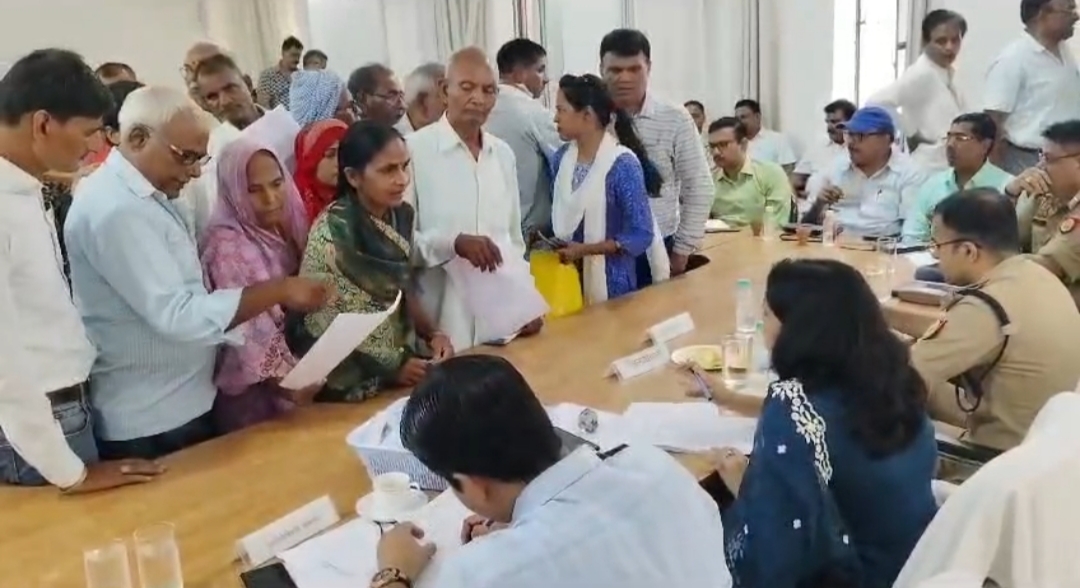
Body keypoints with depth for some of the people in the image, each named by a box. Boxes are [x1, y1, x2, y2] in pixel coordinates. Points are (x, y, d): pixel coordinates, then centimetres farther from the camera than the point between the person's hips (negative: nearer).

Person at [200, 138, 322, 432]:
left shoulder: (284, 231, 5)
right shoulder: (227, 245, -18)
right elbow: (247, 334, -23)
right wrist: (286, 381, -31)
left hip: (296, 371, 7)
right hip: (254, 390, -7)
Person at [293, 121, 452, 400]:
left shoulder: (402, 215, 1)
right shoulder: (332, 232, -18)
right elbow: (323, 321, -13)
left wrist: (432, 333, -4)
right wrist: (393, 364, -12)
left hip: (399, 360, 6)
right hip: (347, 380, -6)